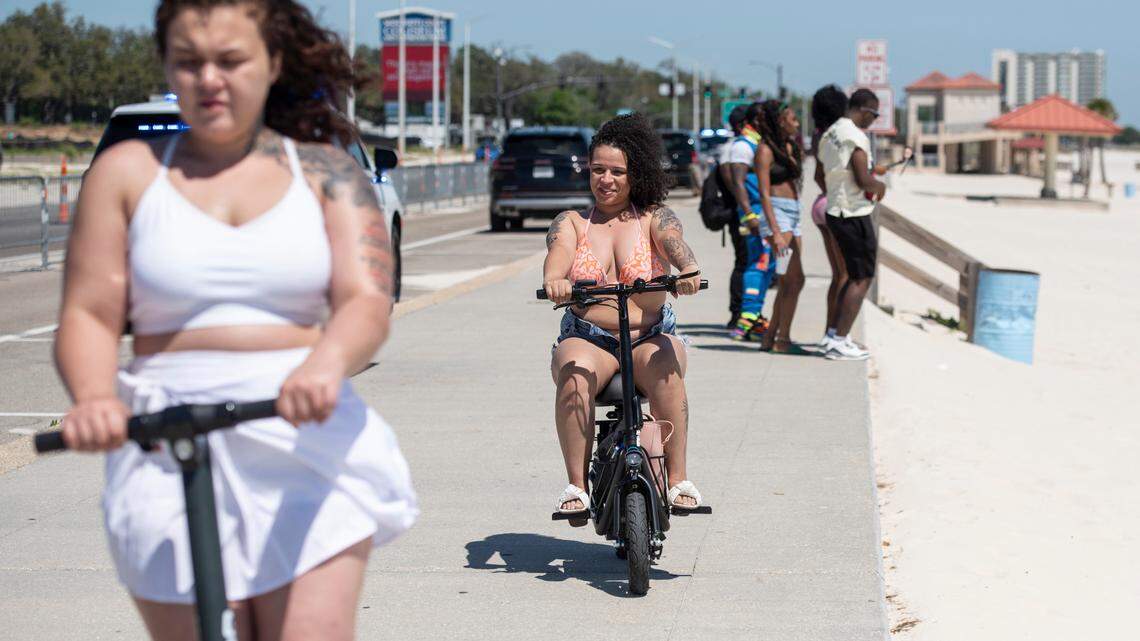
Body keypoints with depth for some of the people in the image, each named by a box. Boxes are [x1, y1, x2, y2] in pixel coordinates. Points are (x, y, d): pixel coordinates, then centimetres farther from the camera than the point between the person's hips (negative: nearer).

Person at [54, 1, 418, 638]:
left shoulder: (325, 173, 10)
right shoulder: (128, 171, 10)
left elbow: (367, 302, -3)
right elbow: (89, 313, 4)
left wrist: (328, 363, -26)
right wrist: (93, 395, -18)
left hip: (307, 439, 0)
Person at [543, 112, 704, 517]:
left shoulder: (653, 219, 8)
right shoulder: (572, 222, 10)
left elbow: (672, 239, -14)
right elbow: (559, 251, -12)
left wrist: (688, 267, -39)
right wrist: (554, 280, -38)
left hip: (651, 336, 0)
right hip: (587, 336, 0)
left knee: (665, 371, -33)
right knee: (573, 373, -33)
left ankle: (679, 478, -26)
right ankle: (576, 484, -30)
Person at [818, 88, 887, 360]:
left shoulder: (829, 134, 13)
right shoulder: (855, 136, -17)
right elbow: (864, 179, -23)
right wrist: (881, 187, -2)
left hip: (835, 211, 10)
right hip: (854, 214, -9)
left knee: (854, 276, 19)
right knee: (861, 279, -4)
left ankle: (839, 335, 18)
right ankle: (839, 341, -8)